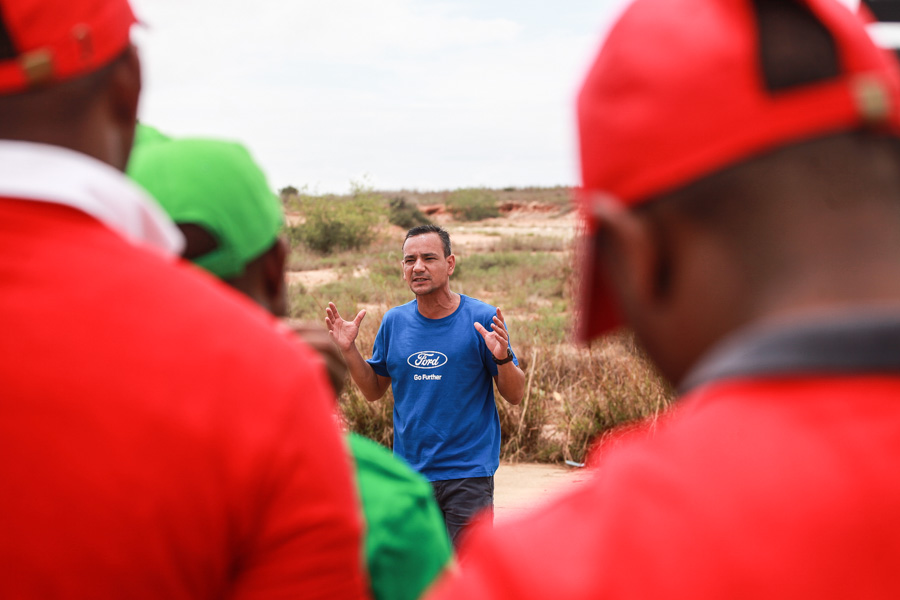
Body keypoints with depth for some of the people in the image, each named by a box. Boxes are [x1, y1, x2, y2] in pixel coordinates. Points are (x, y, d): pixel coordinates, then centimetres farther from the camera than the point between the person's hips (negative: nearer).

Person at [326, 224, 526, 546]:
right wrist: (348, 349, -1)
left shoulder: (482, 319, -6)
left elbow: (515, 396, -2)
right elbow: (374, 390, 14)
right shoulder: (394, 321, 4)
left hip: (468, 473, -4)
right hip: (409, 470, 4)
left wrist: (503, 357, -22)